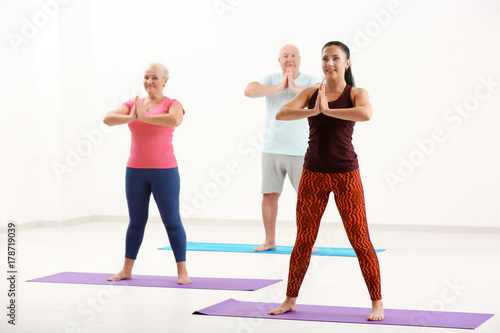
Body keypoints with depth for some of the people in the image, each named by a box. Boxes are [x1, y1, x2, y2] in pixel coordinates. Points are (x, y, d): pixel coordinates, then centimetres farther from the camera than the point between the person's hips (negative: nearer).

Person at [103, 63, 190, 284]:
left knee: (172, 221, 0)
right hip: (135, 170, 4)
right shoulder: (133, 104, 8)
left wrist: (144, 117, -21)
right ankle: (126, 270, 20)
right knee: (136, 222, 12)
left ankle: (182, 271, 7)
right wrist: (131, 117, -23)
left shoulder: (172, 104, -4)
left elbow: (175, 120, -28)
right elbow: (108, 118, -6)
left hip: (164, 171, -4)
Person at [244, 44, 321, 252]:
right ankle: (270, 241, 16)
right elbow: (249, 91, -14)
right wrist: (279, 88, -19)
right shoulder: (271, 80, 3)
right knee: (269, 195, 4)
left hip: (299, 151, -2)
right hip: (272, 149, 2)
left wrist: (295, 88, -23)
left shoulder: (310, 81, -2)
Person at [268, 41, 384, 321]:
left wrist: (328, 110, -21)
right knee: (303, 240, 8)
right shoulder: (311, 93, 5)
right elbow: (281, 113, -10)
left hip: (346, 174, -3)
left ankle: (377, 303, 10)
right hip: (314, 173, 3)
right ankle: (290, 300, 21)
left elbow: (366, 114, -26)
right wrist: (313, 111, -24)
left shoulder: (356, 94, -2)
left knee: (360, 240, -1)